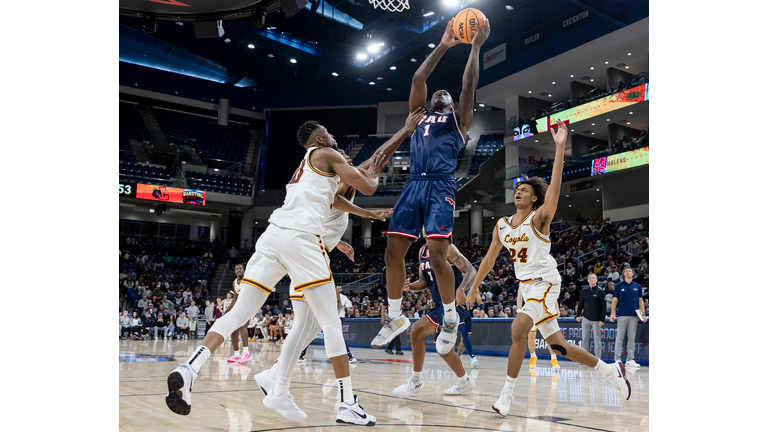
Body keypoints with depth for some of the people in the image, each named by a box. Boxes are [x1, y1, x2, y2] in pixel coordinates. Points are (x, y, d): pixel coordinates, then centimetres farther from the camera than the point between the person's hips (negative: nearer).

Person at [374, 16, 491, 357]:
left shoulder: (458, 119, 17)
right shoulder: (419, 115, 26)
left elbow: (469, 85, 5)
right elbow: (418, 79, 17)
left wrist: (476, 47, 7)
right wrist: (443, 46, 15)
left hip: (440, 187, -4)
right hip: (413, 185, 5)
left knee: (437, 256, -15)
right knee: (393, 252, -1)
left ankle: (450, 319, 5)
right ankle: (395, 318, 16)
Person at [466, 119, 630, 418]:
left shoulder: (539, 218, -10)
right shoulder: (502, 225, 8)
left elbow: (554, 186, -25)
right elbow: (490, 258, 15)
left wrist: (560, 147, -34)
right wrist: (473, 288, 14)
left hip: (544, 282, -7)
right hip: (526, 285, 7)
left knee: (518, 328, -27)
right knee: (556, 344, 11)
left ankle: (507, 393, -15)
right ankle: (610, 370, 30)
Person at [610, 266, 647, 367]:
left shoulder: (637, 286, 11)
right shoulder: (619, 286, 4)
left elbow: (640, 301, 12)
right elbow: (615, 300, 3)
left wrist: (643, 314, 4)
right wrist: (612, 313, -5)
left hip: (634, 316, 2)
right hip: (622, 315, -2)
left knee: (631, 338, 5)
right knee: (619, 338, -2)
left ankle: (630, 359, 10)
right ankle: (617, 359, 1)